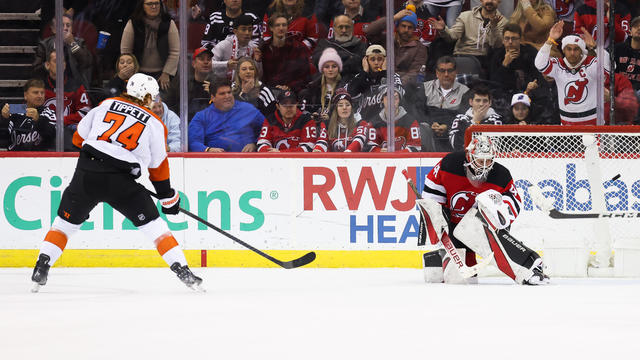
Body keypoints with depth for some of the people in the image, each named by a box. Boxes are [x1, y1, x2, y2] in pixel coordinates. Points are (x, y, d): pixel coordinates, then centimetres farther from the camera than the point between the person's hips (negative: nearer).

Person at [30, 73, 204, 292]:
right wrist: (168, 197, 29)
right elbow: (158, 167, 17)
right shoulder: (154, 124, 12)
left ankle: (41, 268, 6)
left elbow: (79, 138, 18)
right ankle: (183, 271, 4)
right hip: (120, 181, -2)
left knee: (66, 222, 17)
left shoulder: (107, 104, 16)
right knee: (152, 223, 10)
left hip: (86, 175, 2)